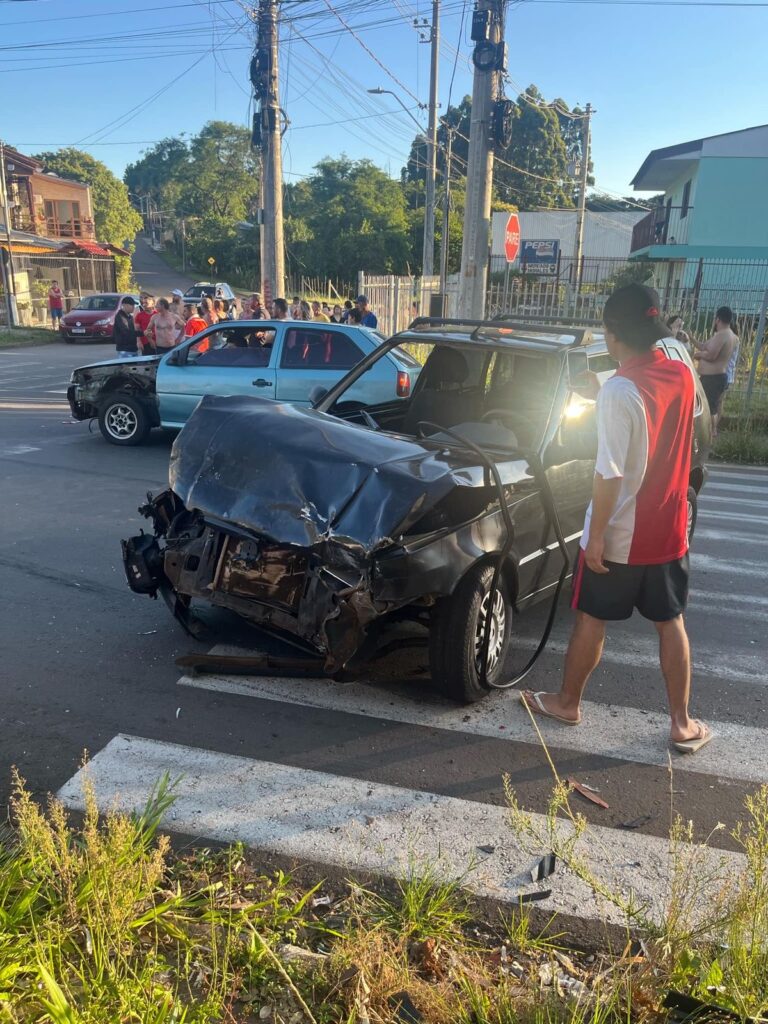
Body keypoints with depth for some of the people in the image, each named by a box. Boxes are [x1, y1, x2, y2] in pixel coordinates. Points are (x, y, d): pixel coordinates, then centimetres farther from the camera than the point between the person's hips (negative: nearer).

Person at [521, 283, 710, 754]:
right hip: (669, 531, 6)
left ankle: (568, 702, 30)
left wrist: (595, 534, -15)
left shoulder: (619, 390, -21)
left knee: (592, 620, 11)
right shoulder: (683, 375, 1)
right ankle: (683, 724, 24)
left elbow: (610, 473, -23)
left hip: (619, 536, -6)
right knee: (672, 623, 16)